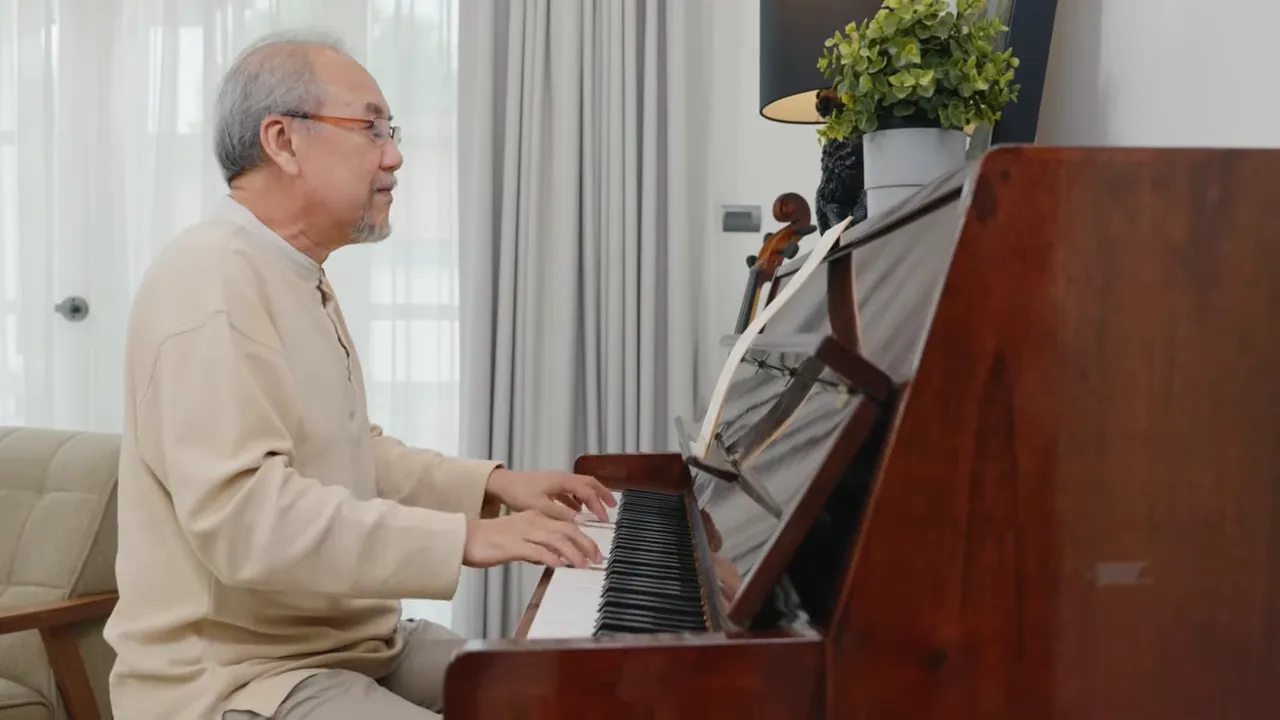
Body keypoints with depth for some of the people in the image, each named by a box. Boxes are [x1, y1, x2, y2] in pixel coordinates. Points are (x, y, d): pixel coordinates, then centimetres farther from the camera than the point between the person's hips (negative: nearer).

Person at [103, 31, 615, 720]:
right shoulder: (212, 278, -19)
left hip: (349, 644, 10)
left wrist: (493, 483, 12)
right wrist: (465, 537, -28)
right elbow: (242, 514, -29)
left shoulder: (300, 278, 16)